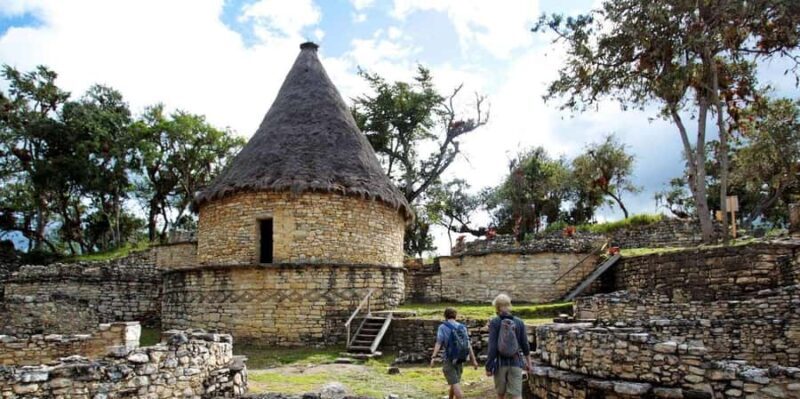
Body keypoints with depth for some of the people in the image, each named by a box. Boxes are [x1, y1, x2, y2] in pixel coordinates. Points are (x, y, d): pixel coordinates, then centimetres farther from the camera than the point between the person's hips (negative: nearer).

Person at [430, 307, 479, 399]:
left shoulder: (443, 327, -5)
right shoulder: (462, 327, 6)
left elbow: (438, 343, -17)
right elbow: (468, 345, 1)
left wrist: (433, 357, -24)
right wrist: (474, 360, 1)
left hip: (448, 359, -5)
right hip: (460, 360, 5)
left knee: (455, 383, -7)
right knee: (454, 382, 22)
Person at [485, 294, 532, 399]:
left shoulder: (494, 322, -8)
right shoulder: (519, 322, 1)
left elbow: (492, 346, -13)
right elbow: (525, 345, 5)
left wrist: (488, 366, -8)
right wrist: (529, 362, 18)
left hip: (500, 363, -1)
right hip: (515, 363, 1)